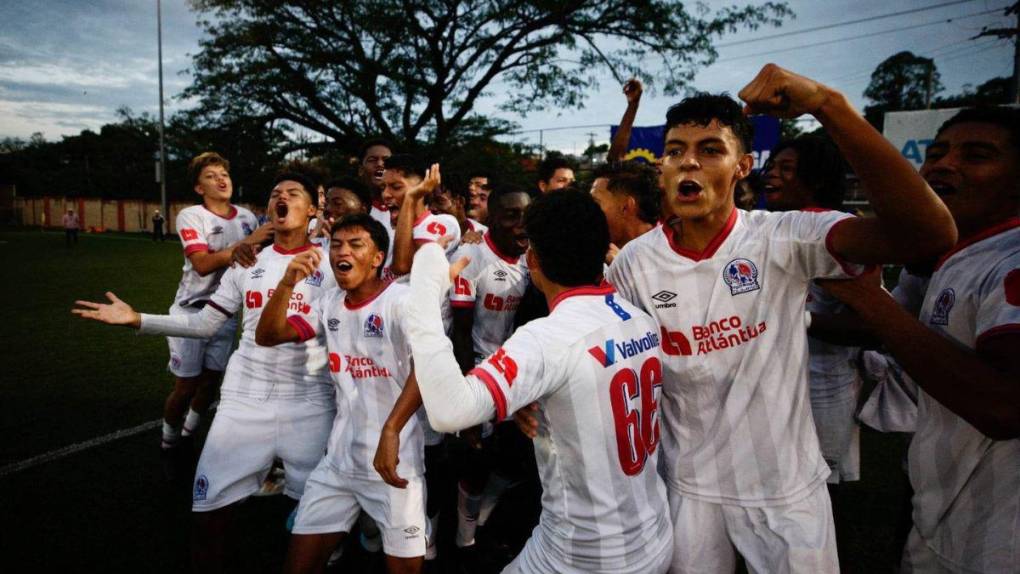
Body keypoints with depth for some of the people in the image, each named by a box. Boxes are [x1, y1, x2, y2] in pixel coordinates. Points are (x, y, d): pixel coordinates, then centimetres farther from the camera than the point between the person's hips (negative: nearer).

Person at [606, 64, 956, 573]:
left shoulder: (783, 239, -17)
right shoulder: (634, 262, -8)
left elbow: (930, 233, -32)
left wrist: (828, 105, -39)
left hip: (787, 490, -1)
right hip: (690, 486, 2)